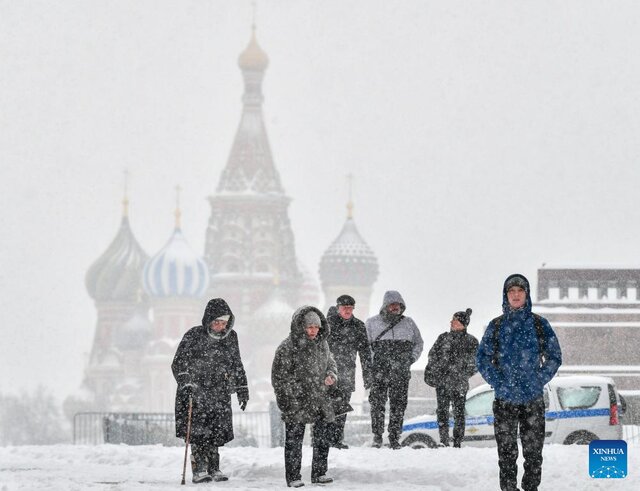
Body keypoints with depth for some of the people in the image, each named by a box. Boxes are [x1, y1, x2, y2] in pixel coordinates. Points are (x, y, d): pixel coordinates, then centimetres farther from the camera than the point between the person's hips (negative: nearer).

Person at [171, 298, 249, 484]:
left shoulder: (230, 337, 7)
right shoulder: (194, 336, -7)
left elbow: (237, 365, 19)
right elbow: (178, 364, -7)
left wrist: (242, 389, 18)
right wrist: (186, 383, -20)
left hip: (220, 394, 4)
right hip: (195, 392, -4)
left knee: (217, 433, 0)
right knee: (198, 433, -10)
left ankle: (214, 469, 8)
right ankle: (199, 470, -8)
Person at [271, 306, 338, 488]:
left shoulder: (322, 344, 8)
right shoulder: (288, 347, -11)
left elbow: (330, 362, 24)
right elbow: (279, 376, -10)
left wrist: (331, 375, 1)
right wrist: (287, 401, -14)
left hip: (319, 400, 6)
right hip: (296, 401, -6)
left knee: (323, 438, 8)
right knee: (294, 440, -2)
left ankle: (319, 473, 21)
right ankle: (293, 478, 5)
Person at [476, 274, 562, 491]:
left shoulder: (539, 324, 4)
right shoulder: (496, 326, 6)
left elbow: (554, 356, 6)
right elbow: (483, 358, 7)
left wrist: (538, 381, -5)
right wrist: (498, 382, -5)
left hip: (533, 399, 0)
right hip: (504, 399, 0)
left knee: (534, 450, 1)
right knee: (507, 451, 1)